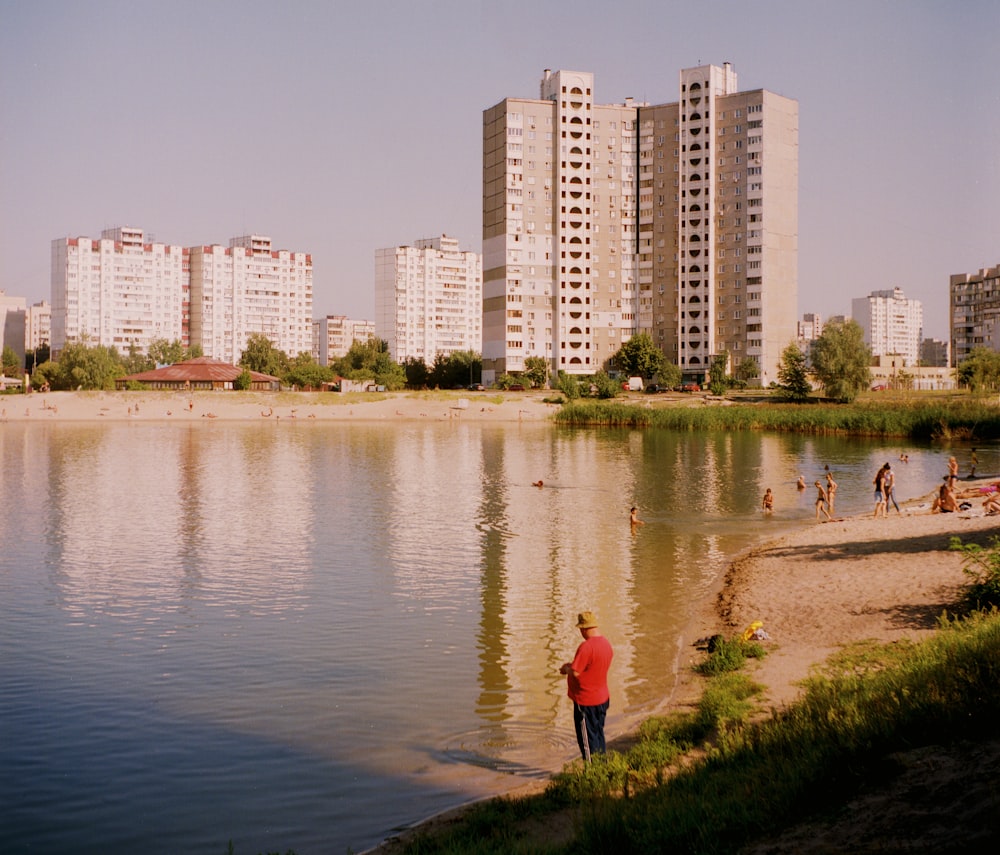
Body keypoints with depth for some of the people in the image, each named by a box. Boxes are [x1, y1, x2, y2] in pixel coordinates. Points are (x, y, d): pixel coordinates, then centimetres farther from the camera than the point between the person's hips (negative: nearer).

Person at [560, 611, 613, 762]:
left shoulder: (586, 647, -25)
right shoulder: (606, 644, 3)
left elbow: (575, 672, -25)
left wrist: (566, 668, -4)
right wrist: (571, 666, 11)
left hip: (586, 701, -8)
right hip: (602, 699, 8)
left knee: (587, 739, 3)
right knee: (598, 735, 19)